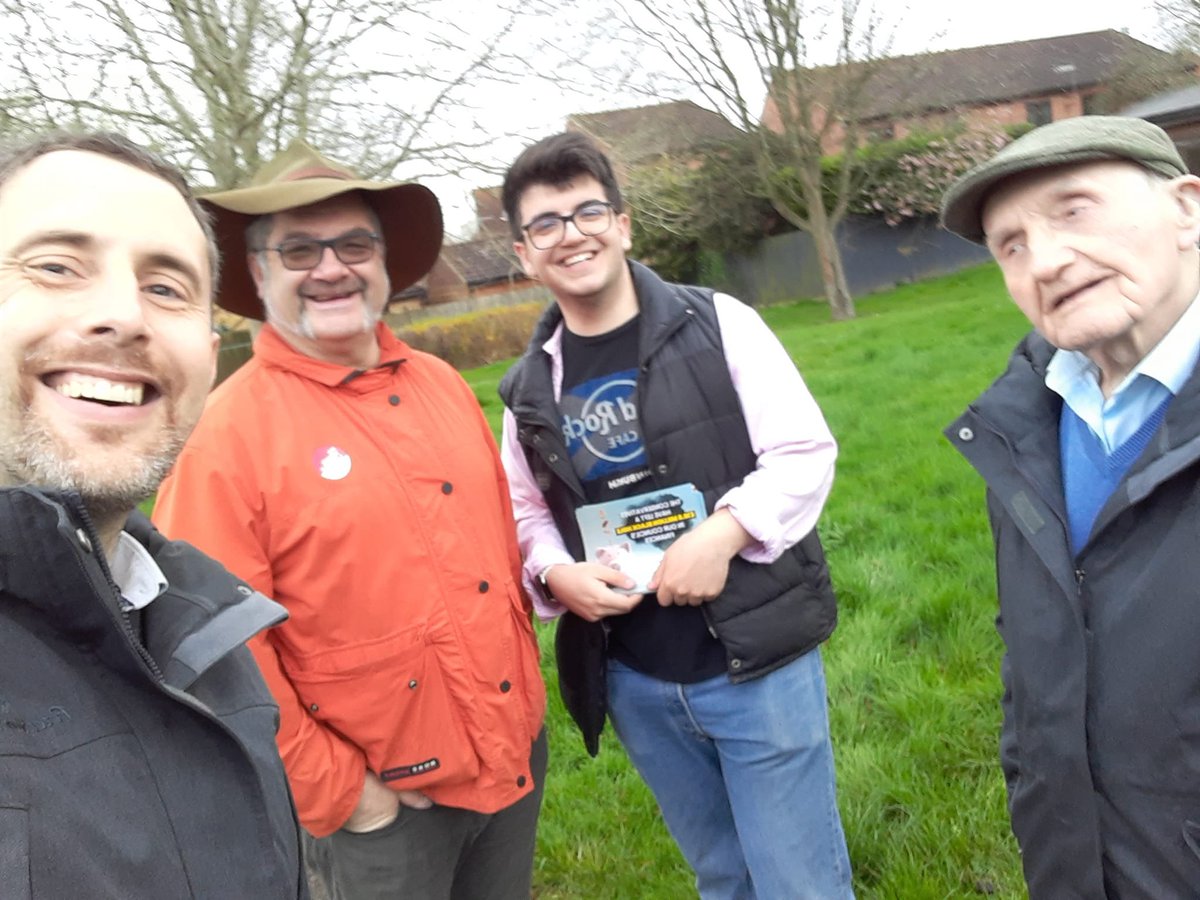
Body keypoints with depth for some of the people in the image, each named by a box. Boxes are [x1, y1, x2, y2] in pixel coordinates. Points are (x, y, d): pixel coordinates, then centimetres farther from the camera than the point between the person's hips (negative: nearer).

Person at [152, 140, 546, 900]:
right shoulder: (228, 434, -16)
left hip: (519, 753, 6)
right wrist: (332, 791, -10)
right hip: (387, 794, -5)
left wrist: (525, 683, 10)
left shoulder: (442, 383, 2)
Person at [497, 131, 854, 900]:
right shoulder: (530, 389, 3)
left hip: (757, 661, -3)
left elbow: (807, 452, -8)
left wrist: (724, 531, -23)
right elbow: (527, 513, 12)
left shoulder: (718, 325, -7)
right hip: (635, 684, 4)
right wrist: (557, 574, -9)